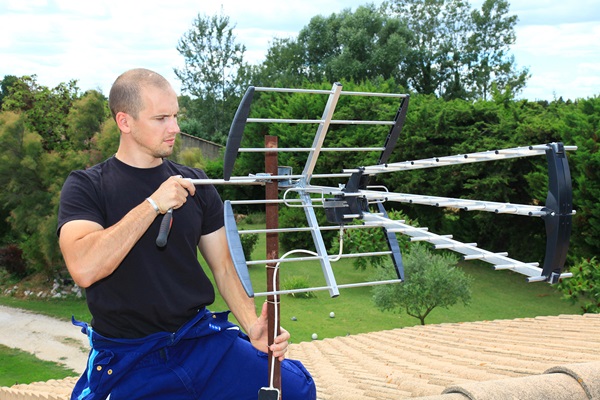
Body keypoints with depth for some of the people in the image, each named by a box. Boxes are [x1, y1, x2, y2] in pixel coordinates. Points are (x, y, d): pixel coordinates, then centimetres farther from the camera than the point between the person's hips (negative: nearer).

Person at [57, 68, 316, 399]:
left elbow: (223, 268, 8)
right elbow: (83, 269, -20)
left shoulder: (195, 184, 8)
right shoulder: (86, 186, -3)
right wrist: (153, 204, -22)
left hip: (201, 337, 3)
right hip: (127, 358, -2)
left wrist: (253, 325, -9)